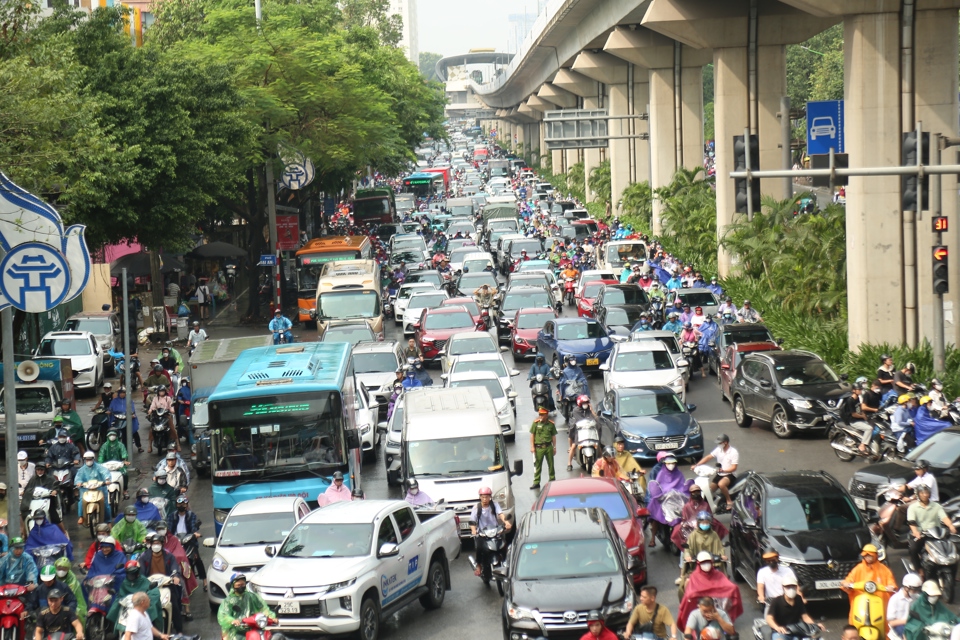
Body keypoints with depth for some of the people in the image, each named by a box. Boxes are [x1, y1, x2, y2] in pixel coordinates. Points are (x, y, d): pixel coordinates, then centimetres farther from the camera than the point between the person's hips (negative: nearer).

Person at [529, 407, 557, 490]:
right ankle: (536, 482, 4)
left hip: (548, 447, 1)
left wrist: (554, 447, 8)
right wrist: (532, 447, -5)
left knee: (551, 464, 10)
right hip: (538, 447, -1)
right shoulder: (536, 423, -2)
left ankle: (552, 480, 23)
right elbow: (532, 435, 1)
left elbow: (553, 436, 9)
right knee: (537, 465, 1)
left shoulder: (551, 424, 2)